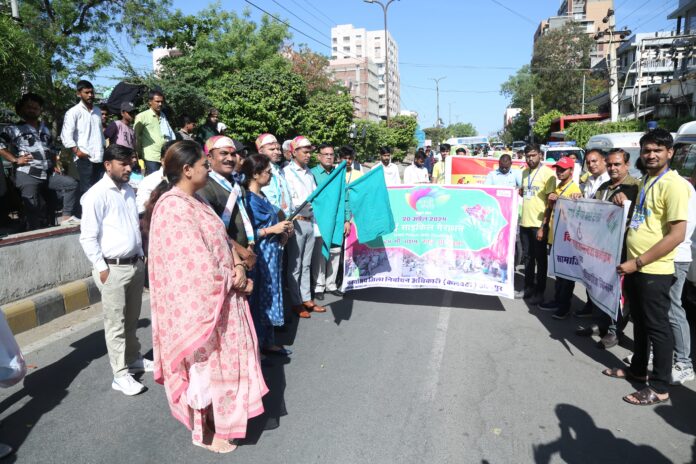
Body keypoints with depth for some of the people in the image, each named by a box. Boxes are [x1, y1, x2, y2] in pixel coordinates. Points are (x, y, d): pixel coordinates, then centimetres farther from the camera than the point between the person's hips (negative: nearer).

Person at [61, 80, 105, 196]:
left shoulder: (97, 111, 18)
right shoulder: (73, 112, -2)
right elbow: (66, 136, -8)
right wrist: (77, 151, -15)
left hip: (100, 158, 6)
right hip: (85, 158, -6)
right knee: (87, 191, -5)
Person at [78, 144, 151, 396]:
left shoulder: (129, 191, 11)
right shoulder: (97, 194, -12)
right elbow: (88, 237, -13)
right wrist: (101, 268, -13)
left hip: (136, 264, 7)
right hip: (113, 268, -7)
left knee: (132, 320, 19)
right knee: (115, 324, 2)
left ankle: (134, 359, 35)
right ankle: (121, 375, 11)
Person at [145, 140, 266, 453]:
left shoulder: (195, 201, 9)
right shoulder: (174, 207, -22)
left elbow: (221, 238, 9)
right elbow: (198, 266, -25)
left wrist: (238, 266, -8)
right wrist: (233, 281, -11)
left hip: (219, 297, 9)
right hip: (201, 301, -9)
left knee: (217, 362, 21)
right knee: (206, 365, 7)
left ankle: (216, 419, 39)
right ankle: (203, 431, 28)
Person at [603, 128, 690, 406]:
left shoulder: (673, 184, -15)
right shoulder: (645, 181, 12)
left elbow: (677, 234, -21)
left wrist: (638, 262, -21)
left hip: (655, 271, -8)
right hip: (634, 266, 8)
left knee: (657, 327, 3)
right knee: (639, 322, 20)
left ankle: (660, 387, 16)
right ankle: (638, 369, 36)